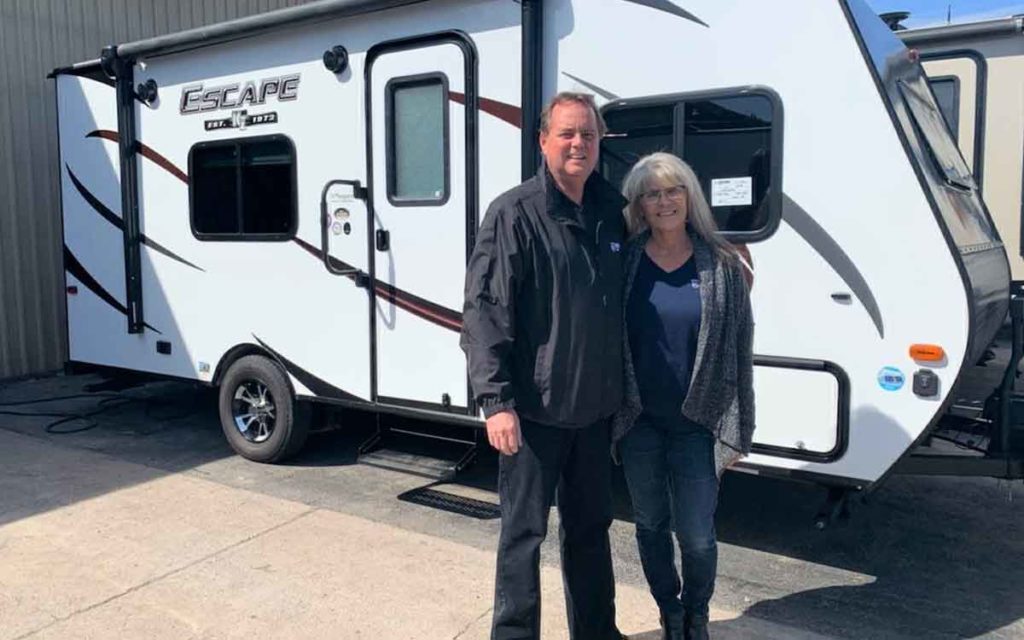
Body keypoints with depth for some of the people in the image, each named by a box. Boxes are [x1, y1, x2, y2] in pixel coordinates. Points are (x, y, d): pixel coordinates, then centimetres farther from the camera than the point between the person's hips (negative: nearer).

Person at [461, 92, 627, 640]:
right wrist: (495, 399, -19)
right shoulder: (515, 213, -11)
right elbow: (483, 310, -15)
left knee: (591, 526, 19)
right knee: (524, 531, 6)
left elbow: (625, 303, 15)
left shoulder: (613, 211, 6)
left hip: (596, 405, 6)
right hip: (535, 407, -5)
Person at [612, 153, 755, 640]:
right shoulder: (623, 263, -2)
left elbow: (739, 351, 0)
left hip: (696, 425, -1)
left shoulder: (721, 265, -2)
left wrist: (737, 429, -1)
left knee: (696, 535, 3)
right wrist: (609, 416, -1)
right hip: (638, 422, 1)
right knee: (650, 525, 15)